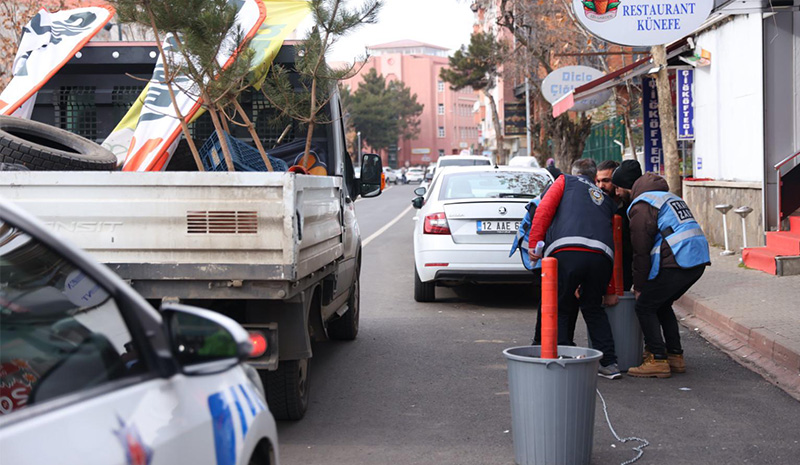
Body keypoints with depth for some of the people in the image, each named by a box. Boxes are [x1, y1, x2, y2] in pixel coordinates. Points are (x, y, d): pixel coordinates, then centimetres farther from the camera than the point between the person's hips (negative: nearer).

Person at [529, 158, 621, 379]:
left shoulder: (566, 181, 25)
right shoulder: (606, 200, 35)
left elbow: (544, 209, 6)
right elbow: (616, 244, 32)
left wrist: (534, 243, 1)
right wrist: (614, 291, 36)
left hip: (566, 251, -4)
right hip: (601, 256, 4)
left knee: (561, 309, 8)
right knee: (594, 309, 19)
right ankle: (609, 363, 15)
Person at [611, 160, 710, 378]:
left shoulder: (641, 205, -4)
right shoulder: (668, 197, 27)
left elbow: (641, 251, -6)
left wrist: (639, 287, 3)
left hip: (676, 261, -9)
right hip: (698, 259, 9)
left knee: (644, 307, 2)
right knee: (662, 305, 23)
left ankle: (658, 360, -2)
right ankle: (675, 356, 21)